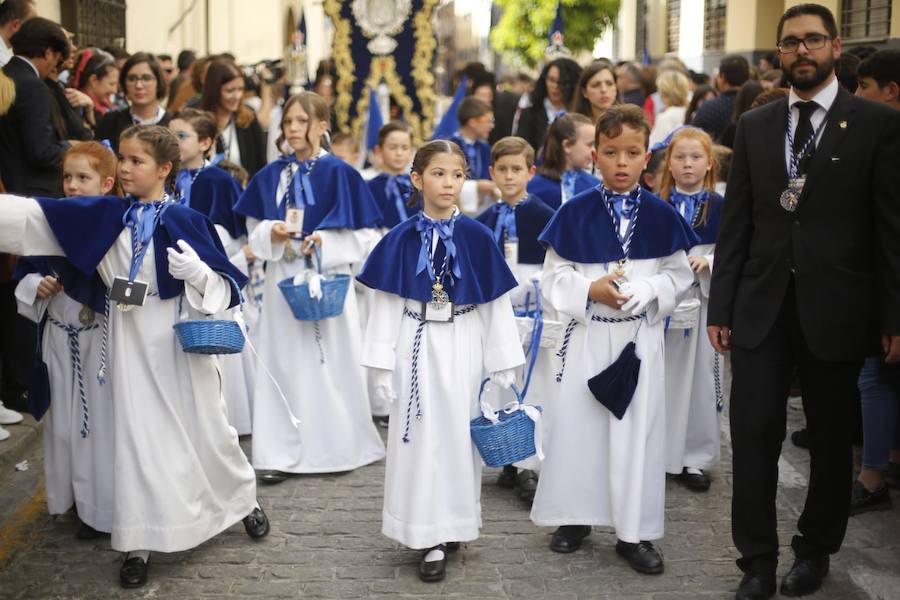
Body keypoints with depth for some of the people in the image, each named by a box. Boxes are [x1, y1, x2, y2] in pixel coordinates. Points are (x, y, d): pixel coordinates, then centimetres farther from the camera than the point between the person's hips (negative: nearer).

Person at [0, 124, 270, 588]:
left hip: (181, 343, -2)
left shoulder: (187, 220, -7)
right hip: (132, 346, 2)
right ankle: (138, 543, 12)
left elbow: (228, 285, -6)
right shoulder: (105, 214, 1)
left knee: (205, 429, 11)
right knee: (137, 437, 4)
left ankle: (244, 499, 36)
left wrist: (197, 271, -25)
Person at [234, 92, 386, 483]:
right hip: (283, 281, 4)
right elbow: (254, 232, 11)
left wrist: (326, 241, -19)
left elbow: (366, 237, -5)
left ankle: (338, 447, 17)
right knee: (283, 363, 4)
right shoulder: (271, 175, 7)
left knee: (330, 362, 3)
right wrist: (271, 234, -10)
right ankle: (280, 453, 8)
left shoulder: (340, 173, -6)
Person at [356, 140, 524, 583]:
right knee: (421, 437, 4)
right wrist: (382, 364, -4)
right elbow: (386, 302, -1)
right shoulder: (401, 238, -4)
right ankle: (429, 537, 13)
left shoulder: (478, 237, -4)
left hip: (462, 348, 0)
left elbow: (495, 302, -1)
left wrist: (502, 365, 0)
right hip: (417, 346, 0)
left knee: (458, 435, 7)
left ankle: (452, 526, 24)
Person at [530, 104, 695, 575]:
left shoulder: (661, 216, -2)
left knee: (638, 430, 5)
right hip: (587, 336, 0)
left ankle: (634, 531, 16)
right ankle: (574, 517, 25)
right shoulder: (574, 213, -5)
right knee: (576, 423, 7)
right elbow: (553, 278, -2)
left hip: (641, 337, 0)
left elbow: (679, 276, 3)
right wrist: (590, 291, -18)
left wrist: (646, 292, -16)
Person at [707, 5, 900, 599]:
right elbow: (736, 222, 7)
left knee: (831, 437, 11)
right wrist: (721, 306, 4)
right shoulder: (754, 125, 8)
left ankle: (816, 550, 29)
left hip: (835, 308, -2)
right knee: (754, 433, -1)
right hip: (762, 305, 2)